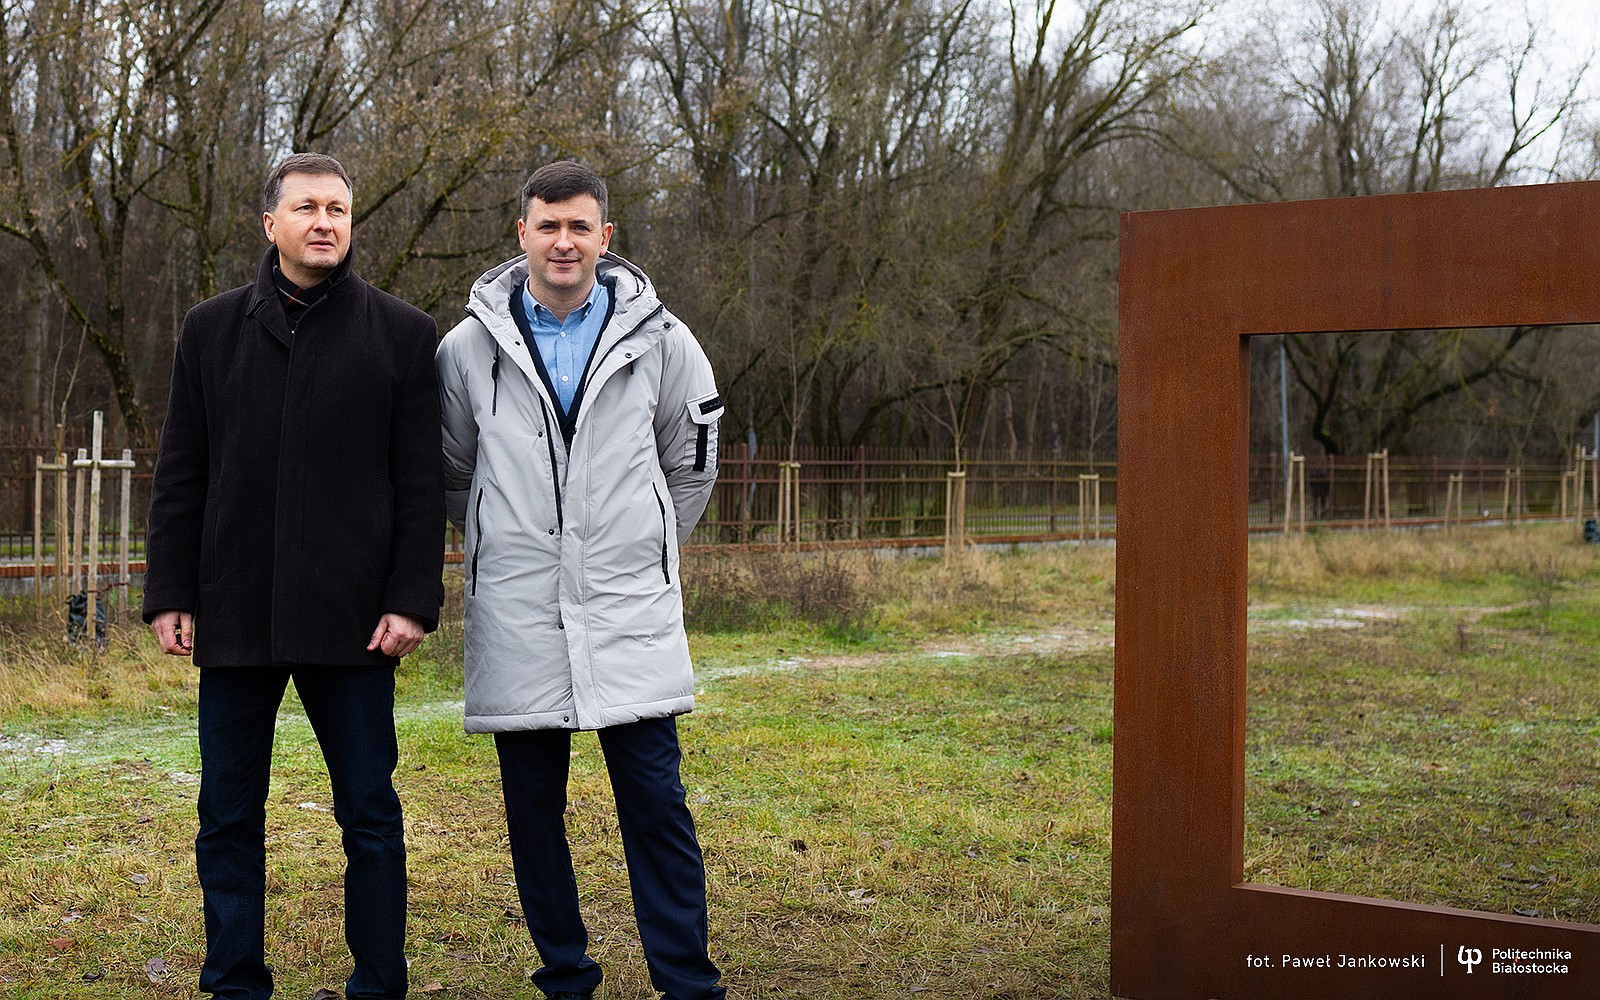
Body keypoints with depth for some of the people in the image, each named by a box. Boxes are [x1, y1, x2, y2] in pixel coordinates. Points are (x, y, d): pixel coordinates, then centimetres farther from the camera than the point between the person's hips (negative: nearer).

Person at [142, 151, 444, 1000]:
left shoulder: (401, 333, 4)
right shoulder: (212, 329, 10)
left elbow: (421, 485, 1)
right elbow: (179, 477, 10)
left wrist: (412, 599, -7)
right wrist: (169, 595, 3)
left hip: (350, 618, -2)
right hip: (235, 614, 2)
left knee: (369, 816, 4)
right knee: (228, 819, 7)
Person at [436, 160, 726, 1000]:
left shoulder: (660, 340, 2)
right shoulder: (469, 346, 2)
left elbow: (690, 467, 15)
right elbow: (452, 475, 16)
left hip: (630, 613, -1)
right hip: (515, 615, 1)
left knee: (655, 800, -3)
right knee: (532, 806, 7)